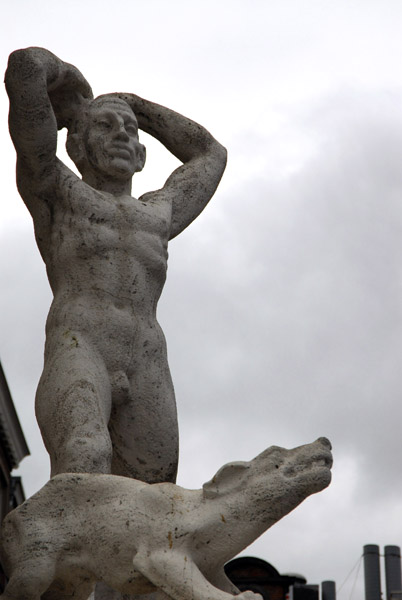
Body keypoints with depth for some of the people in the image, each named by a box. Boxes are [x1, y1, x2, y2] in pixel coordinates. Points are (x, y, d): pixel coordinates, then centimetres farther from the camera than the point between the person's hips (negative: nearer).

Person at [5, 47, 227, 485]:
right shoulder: (55, 192, 21)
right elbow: (25, 65, 14)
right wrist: (76, 85, 35)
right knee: (86, 458, -34)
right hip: (77, 350, -4)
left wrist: (128, 101, 51)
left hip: (149, 372, 4)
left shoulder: (159, 215, 34)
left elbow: (209, 152, 52)